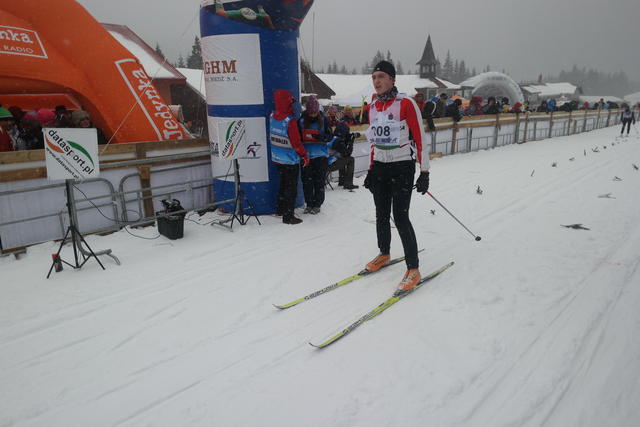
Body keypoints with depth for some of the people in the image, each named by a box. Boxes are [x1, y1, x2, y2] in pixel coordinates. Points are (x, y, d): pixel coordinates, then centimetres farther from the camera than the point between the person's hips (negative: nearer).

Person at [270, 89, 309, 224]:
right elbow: (296, 142, -18)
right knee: (291, 187, 2)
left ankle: (281, 209, 34)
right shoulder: (290, 121, -23)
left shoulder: (272, 117, -2)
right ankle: (288, 216, 7)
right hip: (290, 160, -7)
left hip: (277, 158, 7)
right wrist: (304, 155, -7)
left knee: (283, 183, 22)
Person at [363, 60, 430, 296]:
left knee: (400, 217, -9)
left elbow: (420, 139, -10)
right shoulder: (373, 107, 8)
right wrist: (371, 170, 17)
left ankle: (413, 269, 2)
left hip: (402, 167, -6)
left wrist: (424, 172, -12)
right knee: (381, 215, 12)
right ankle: (384, 254, 34)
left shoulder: (406, 104, -11)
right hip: (379, 167, 6)